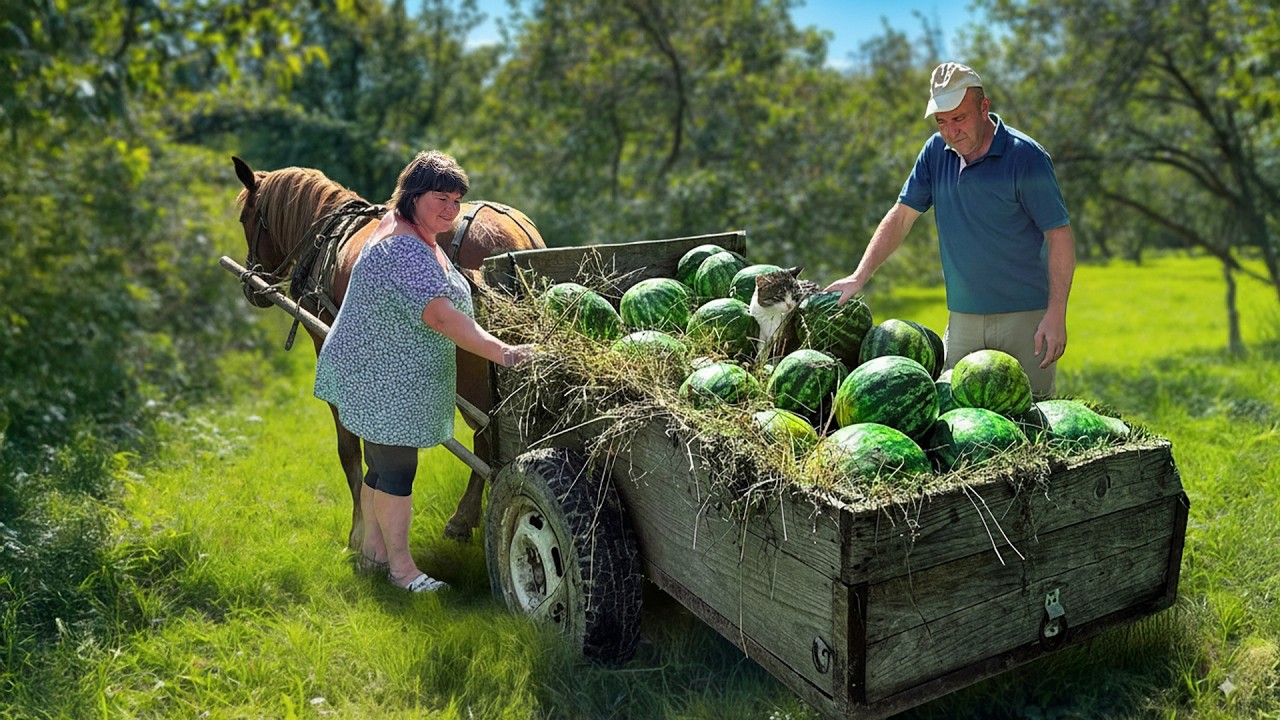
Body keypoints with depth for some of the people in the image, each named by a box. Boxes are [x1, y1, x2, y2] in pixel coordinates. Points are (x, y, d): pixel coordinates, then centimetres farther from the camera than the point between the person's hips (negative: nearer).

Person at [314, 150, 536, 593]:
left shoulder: (408, 232, 10)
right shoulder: (404, 250, -27)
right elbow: (440, 316, -37)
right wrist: (500, 352, -43)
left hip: (387, 376, 11)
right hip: (385, 383, -11)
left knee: (384, 463, 19)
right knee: (397, 469, 0)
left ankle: (373, 549, 33)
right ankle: (400, 565, 13)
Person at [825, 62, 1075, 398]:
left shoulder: (1026, 156, -11)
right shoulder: (936, 151, 4)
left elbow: (1060, 235, -10)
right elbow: (901, 216, 9)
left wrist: (1056, 315, -16)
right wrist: (859, 277, -1)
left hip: (1025, 318, -4)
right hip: (962, 318, 5)